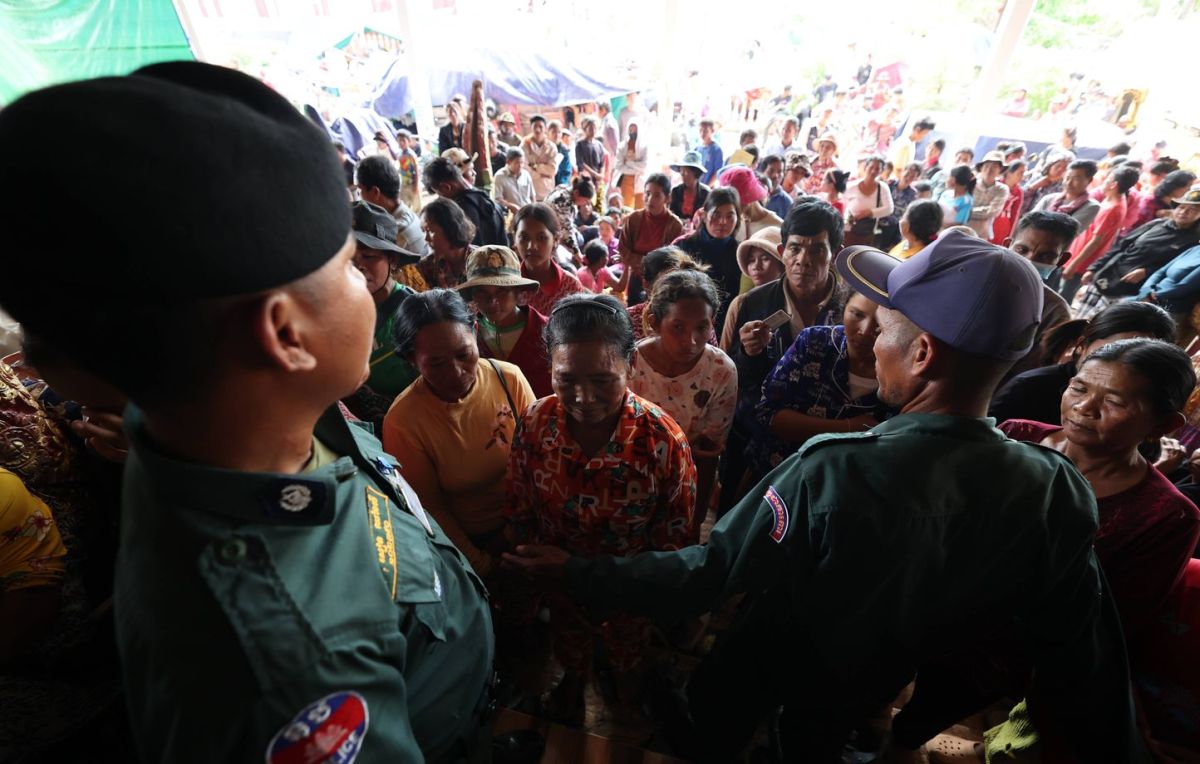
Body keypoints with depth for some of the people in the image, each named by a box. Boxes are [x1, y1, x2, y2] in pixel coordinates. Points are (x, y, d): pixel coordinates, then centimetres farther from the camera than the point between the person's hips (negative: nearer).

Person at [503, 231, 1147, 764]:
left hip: (768, 690, -4)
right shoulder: (1060, 494, -23)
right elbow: (1080, 654, -11)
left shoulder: (833, 472, -38)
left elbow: (702, 578, -31)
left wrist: (576, 572, -19)